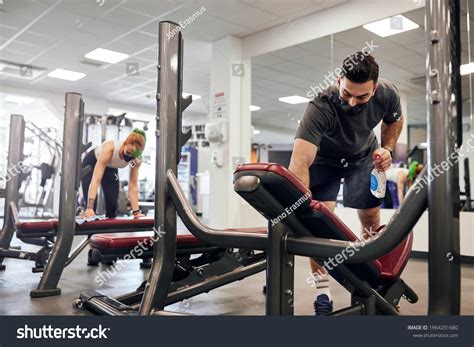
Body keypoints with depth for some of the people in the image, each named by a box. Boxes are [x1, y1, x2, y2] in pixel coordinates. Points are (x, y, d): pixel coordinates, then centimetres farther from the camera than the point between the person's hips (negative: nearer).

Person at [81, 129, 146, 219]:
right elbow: (96, 179, -47)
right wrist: (89, 207, -54)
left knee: (112, 203, -4)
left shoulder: (136, 160, -28)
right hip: (92, 162, -4)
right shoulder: (109, 148, -43)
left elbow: (133, 185, -23)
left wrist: (136, 212, -28)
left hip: (111, 168, 4)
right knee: (91, 205, -14)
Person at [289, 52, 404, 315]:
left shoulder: (387, 94, -26)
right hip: (324, 159, -3)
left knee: (370, 219, 4)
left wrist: (387, 148, -17)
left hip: (363, 155, 4)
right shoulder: (320, 106, -41)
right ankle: (322, 294, -6)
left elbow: (394, 120, 1)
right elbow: (300, 163, -52)